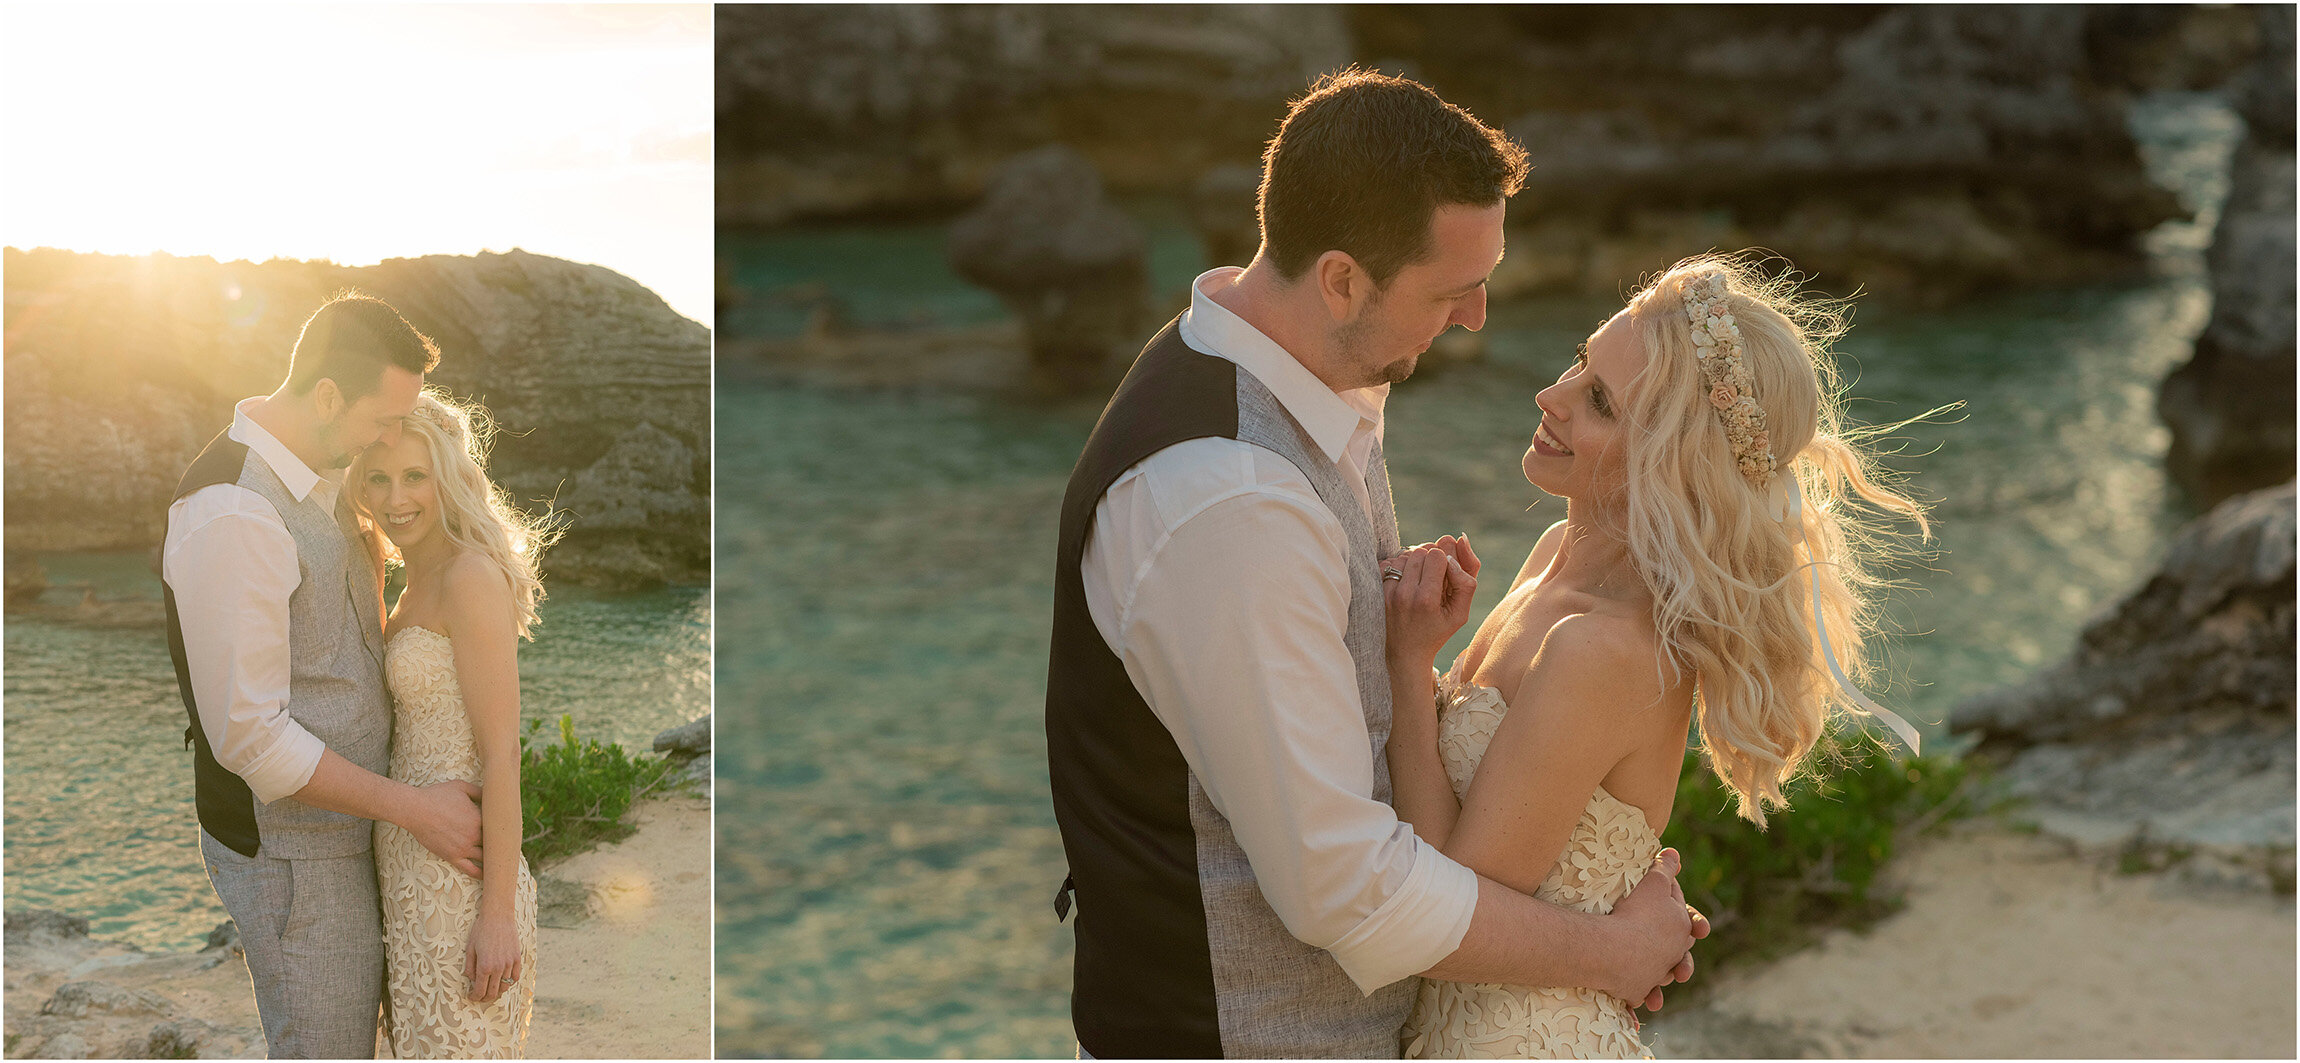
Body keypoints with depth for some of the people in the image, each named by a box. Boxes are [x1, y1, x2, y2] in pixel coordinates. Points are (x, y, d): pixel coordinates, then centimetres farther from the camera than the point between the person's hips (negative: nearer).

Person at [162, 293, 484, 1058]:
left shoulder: (320, 479, 5)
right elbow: (250, 737, -25)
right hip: (290, 851, -9)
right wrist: (413, 807, -20)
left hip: (343, 821, 9)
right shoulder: (233, 515, -25)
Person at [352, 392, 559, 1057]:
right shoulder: (418, 590, 14)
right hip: (413, 869, 9)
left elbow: (502, 754, -19)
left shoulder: (472, 576, -15)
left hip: (460, 873, -9)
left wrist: (498, 914, -20)